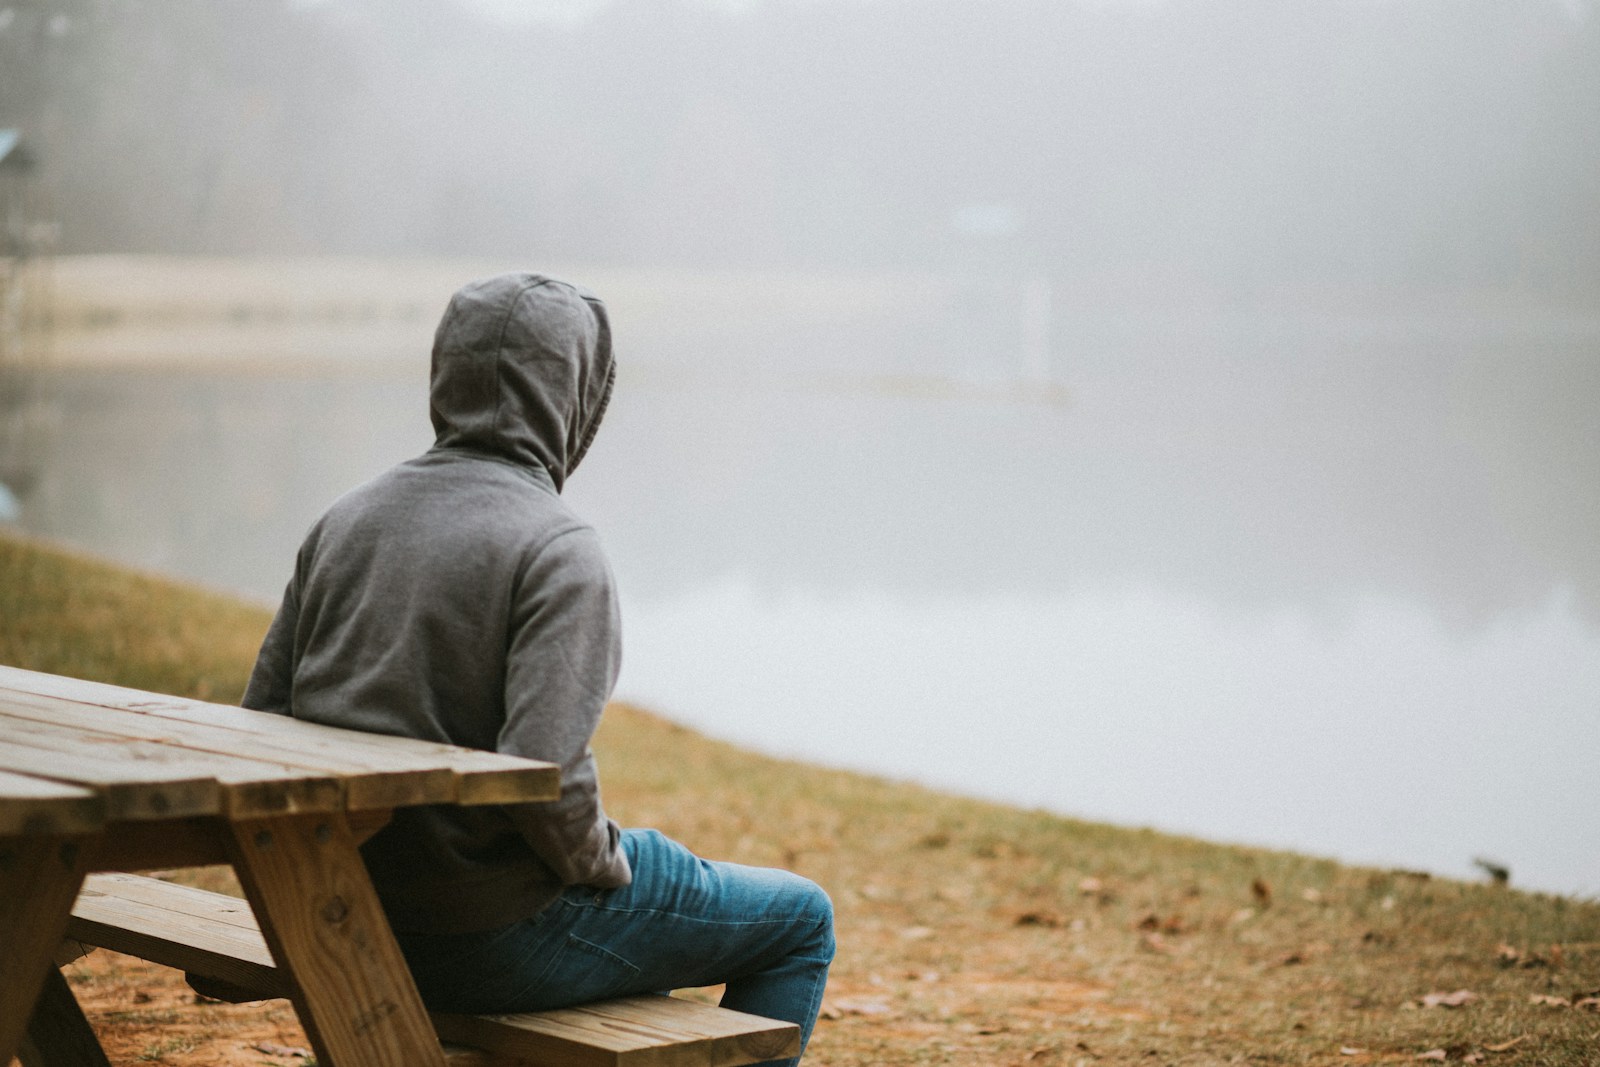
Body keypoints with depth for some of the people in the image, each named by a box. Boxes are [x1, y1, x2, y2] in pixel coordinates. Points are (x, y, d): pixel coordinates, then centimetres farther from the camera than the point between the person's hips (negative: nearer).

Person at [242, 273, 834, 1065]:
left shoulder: (348, 517, 4)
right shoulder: (559, 551, -19)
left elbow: (264, 711, 7)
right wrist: (602, 864, -8)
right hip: (499, 931, -8)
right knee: (800, 921, 14)